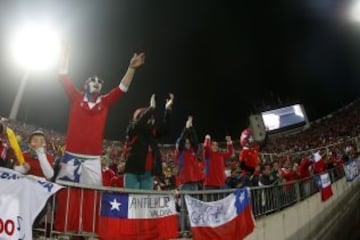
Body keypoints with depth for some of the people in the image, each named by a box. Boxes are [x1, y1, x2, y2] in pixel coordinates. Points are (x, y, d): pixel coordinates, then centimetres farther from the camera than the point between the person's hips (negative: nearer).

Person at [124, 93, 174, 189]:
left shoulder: (153, 132, 15)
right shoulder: (132, 129, 2)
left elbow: (164, 128, 3)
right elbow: (141, 122, -17)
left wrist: (167, 109, -4)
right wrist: (151, 107, -17)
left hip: (149, 173, 5)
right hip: (134, 172, -5)